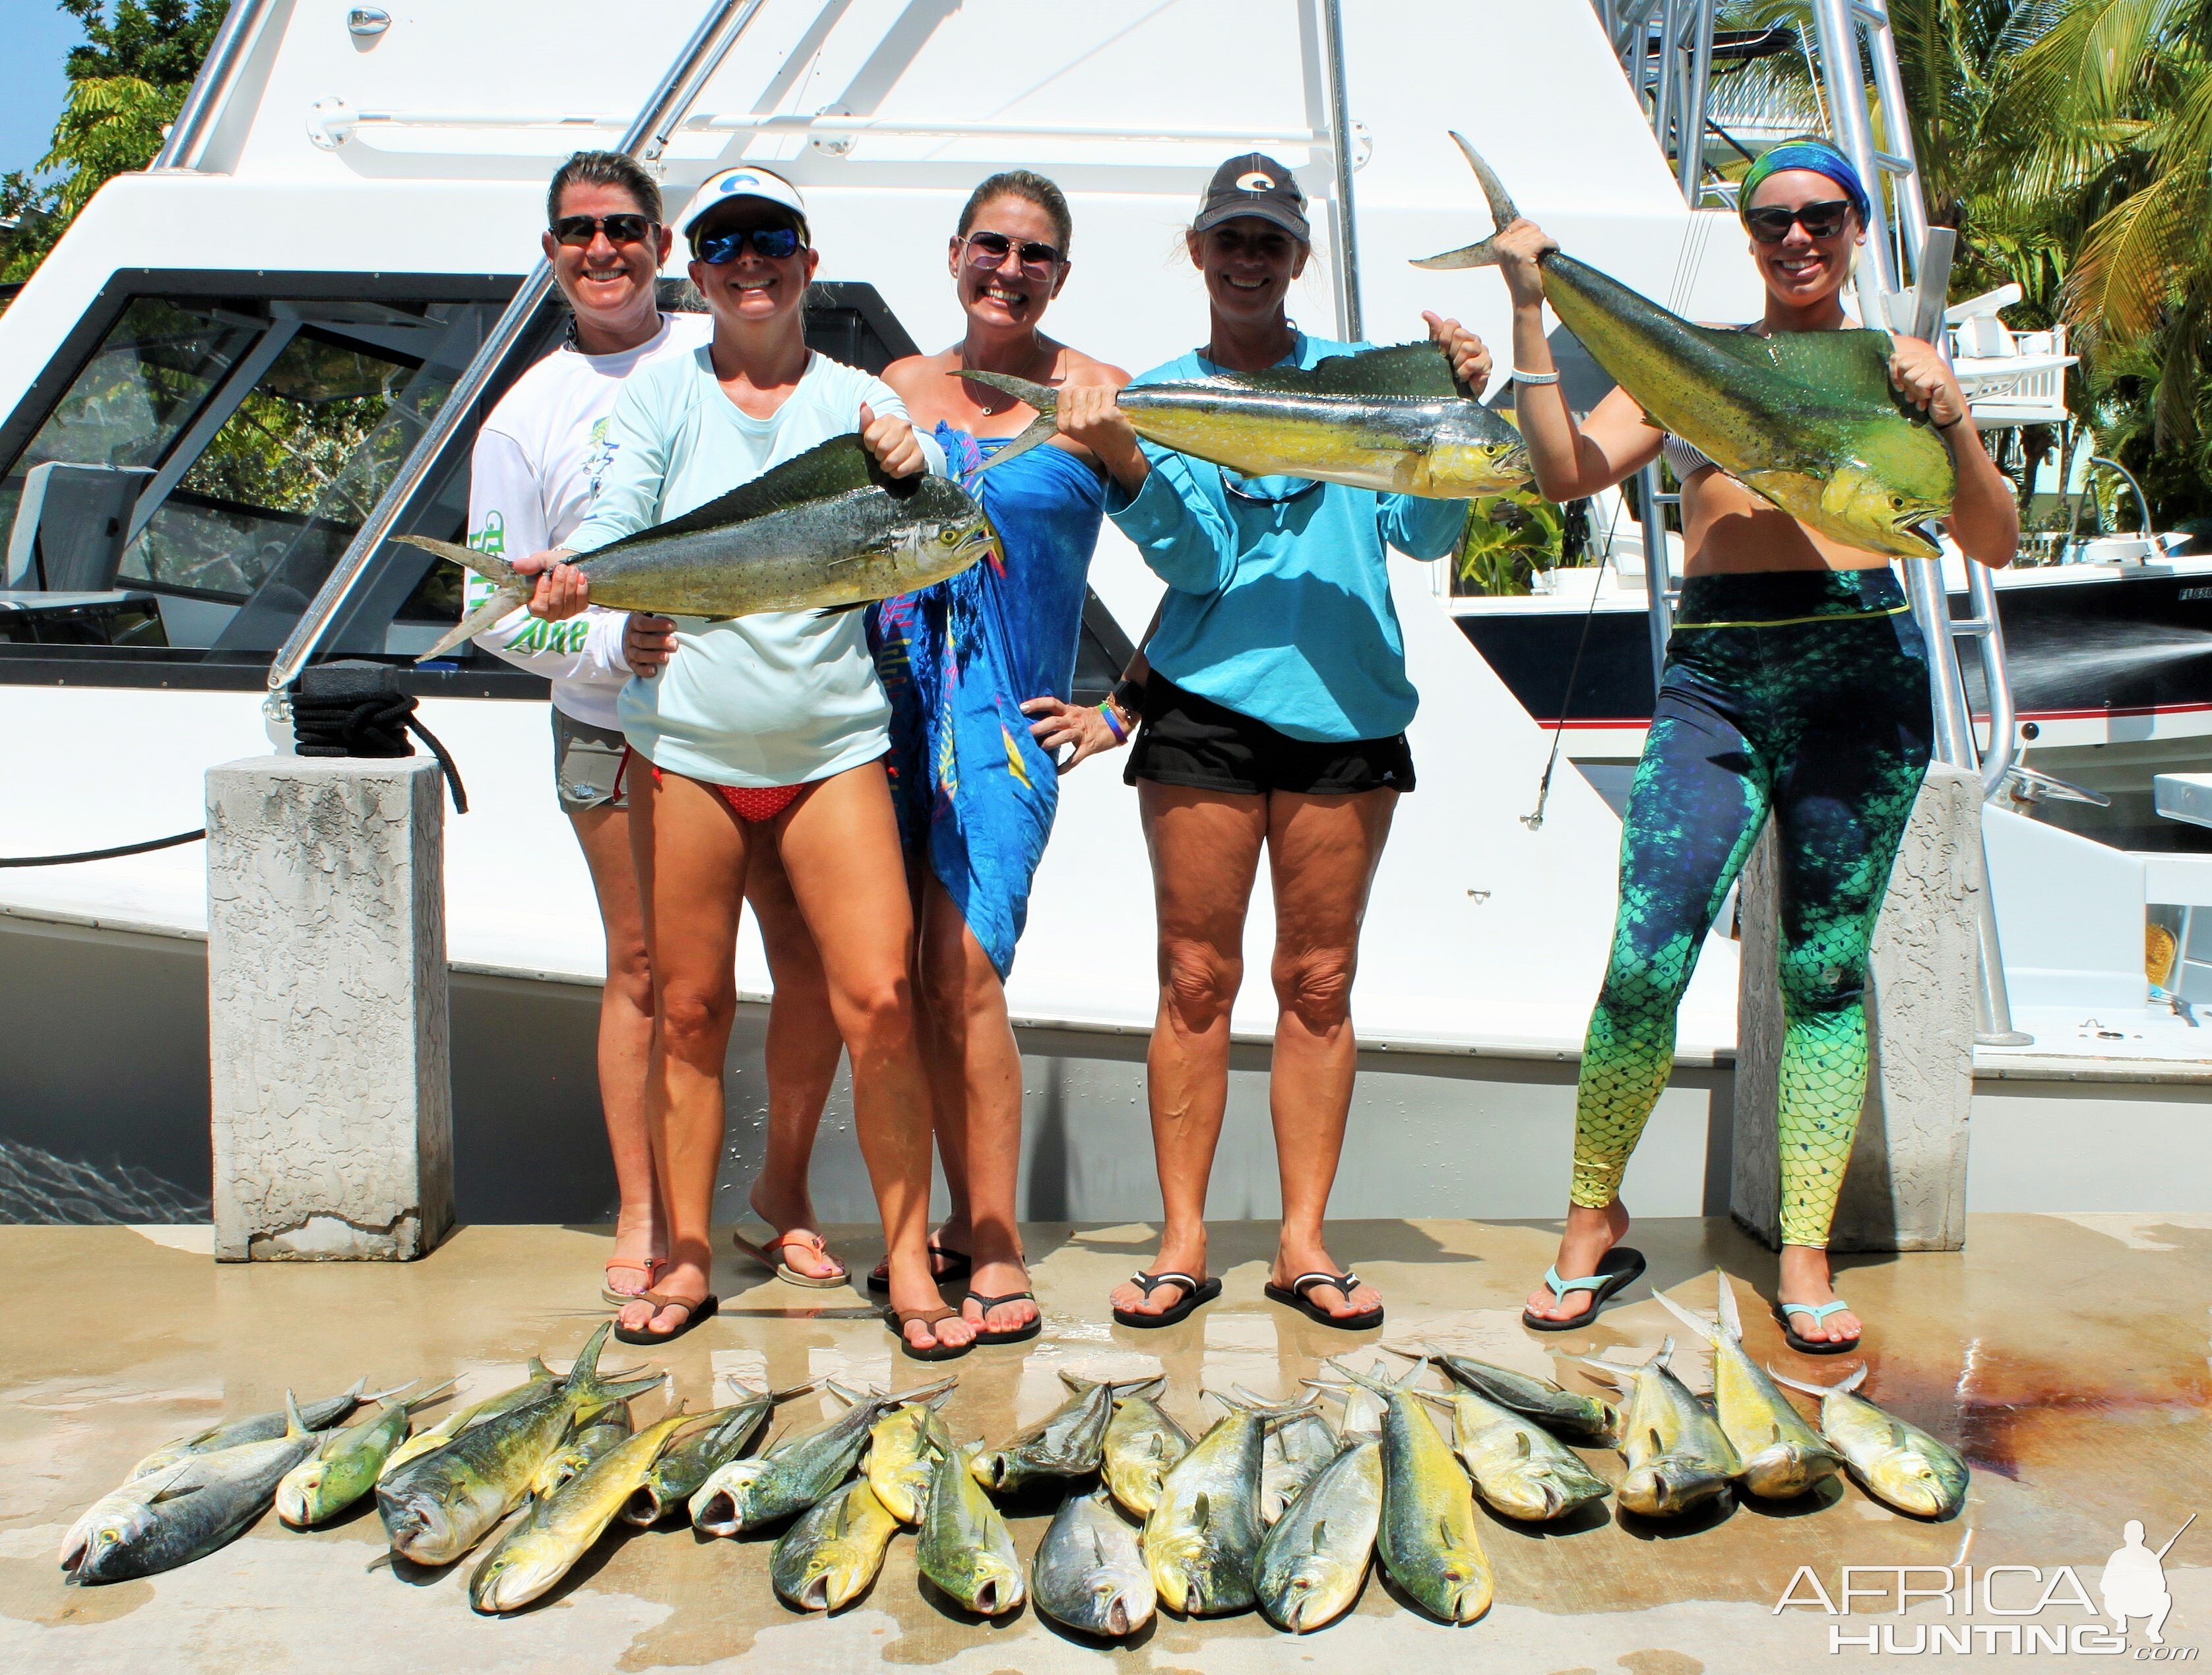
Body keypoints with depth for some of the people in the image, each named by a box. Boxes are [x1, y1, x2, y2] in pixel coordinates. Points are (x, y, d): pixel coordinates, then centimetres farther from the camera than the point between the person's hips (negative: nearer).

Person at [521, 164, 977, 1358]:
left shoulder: (858, 400, 8)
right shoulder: (663, 396, 8)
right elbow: (615, 520, -4)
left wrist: (913, 471, -24)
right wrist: (577, 577, -27)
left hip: (832, 743, 0)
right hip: (683, 739, 1)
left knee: (878, 1001, -8)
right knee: (687, 1008, 7)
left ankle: (909, 1264, 6)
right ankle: (686, 1258, 22)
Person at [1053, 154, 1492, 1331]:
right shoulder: (1158, 394, 10)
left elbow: (1426, 534, 2)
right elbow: (1196, 559, -4)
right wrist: (1123, 463, -19)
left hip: (1346, 713, 1)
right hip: (1205, 705, -1)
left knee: (1318, 981, 5)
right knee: (1197, 976, 0)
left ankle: (1303, 1243, 15)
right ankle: (1183, 1243, 11)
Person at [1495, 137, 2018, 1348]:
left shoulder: (1894, 368, 14)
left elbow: (1992, 547, 7)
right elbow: (1565, 472, 2)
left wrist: (1951, 420, -9)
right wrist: (1529, 312, 0)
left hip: (1860, 668, 0)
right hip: (1713, 672, 0)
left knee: (1826, 968, 3)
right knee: (1645, 962, -11)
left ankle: (1805, 1257, 14)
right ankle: (1593, 1225, 9)